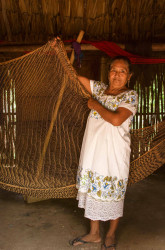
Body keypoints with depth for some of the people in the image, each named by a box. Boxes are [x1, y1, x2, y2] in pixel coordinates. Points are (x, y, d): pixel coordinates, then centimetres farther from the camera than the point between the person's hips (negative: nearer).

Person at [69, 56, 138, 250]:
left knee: (113, 194, 8)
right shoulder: (99, 89, 10)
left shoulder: (130, 95, -6)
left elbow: (116, 119, -23)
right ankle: (94, 233, 32)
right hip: (92, 151, 5)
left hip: (114, 154, -5)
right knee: (93, 190, 14)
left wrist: (95, 105, -10)